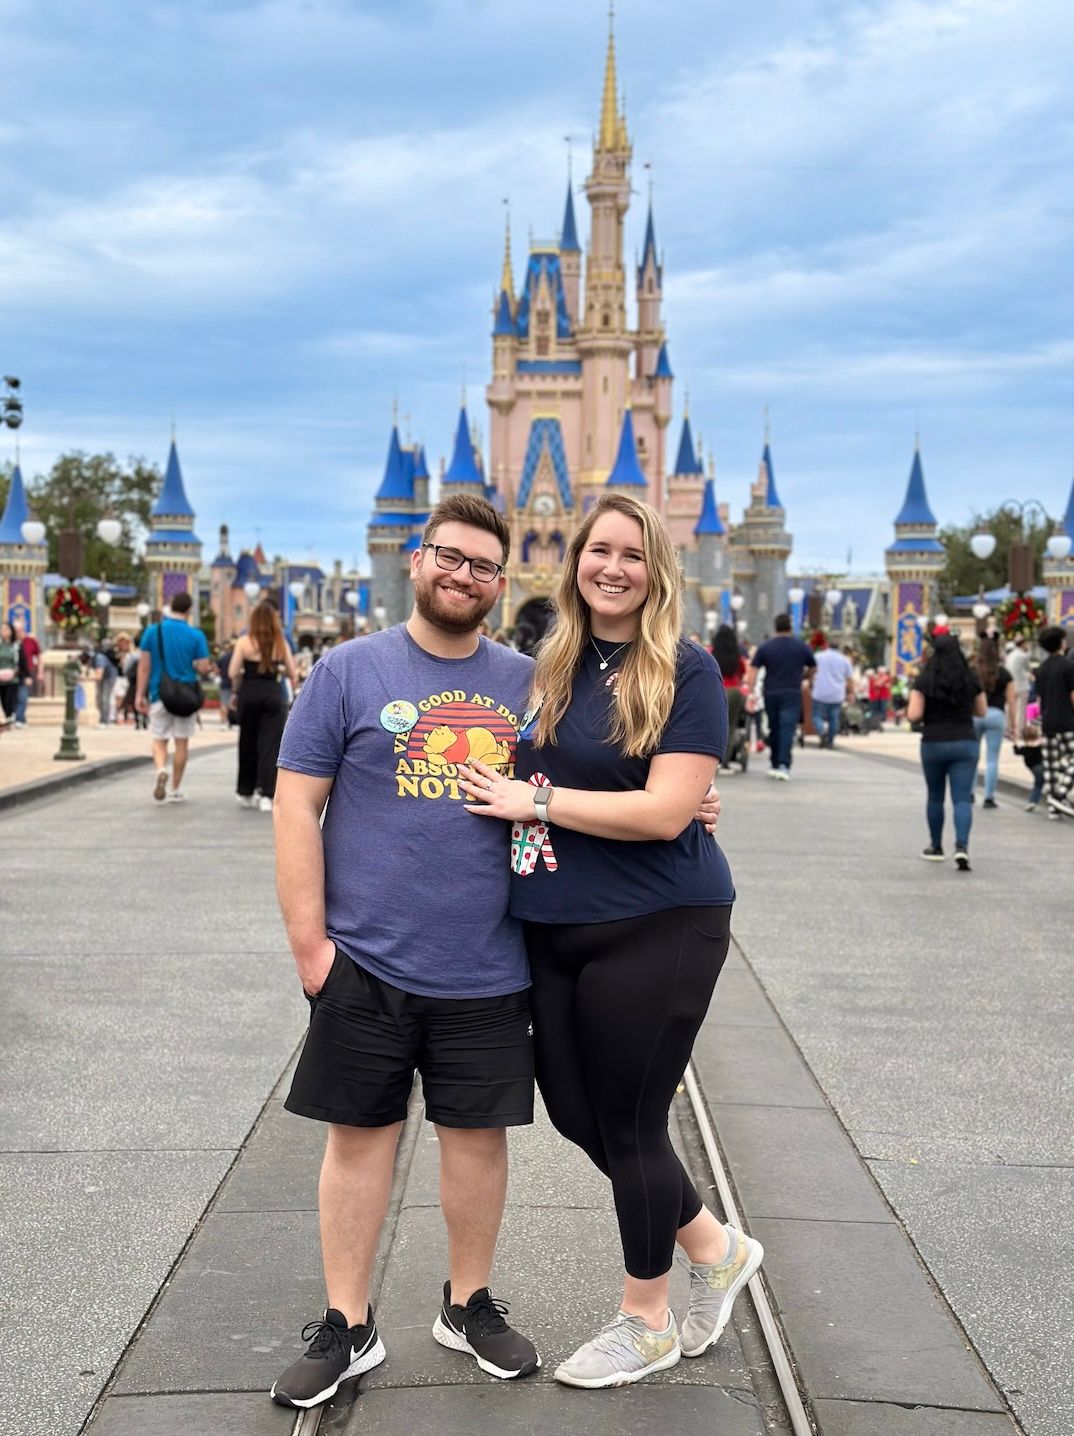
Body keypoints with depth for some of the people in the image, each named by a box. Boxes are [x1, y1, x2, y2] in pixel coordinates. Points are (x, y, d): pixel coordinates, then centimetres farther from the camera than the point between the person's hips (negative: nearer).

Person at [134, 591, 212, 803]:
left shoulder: (152, 631, -2)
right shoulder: (196, 635, -6)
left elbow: (144, 665, -2)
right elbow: (203, 668, -8)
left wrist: (140, 694, 3)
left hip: (159, 694, 1)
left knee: (159, 740, 10)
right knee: (182, 743, 9)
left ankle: (161, 769, -20)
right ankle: (176, 790, 13)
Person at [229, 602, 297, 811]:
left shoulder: (245, 642, -3)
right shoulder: (281, 643, 0)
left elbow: (233, 673, -8)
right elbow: (291, 673, 2)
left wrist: (235, 693, 9)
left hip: (248, 693, 1)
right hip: (273, 694, 0)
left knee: (248, 743, 14)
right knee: (270, 745, 0)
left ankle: (245, 793, 25)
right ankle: (267, 795, -7)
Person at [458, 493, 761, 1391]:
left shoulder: (686, 671, -11)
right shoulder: (551, 665, 8)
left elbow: (665, 811, -19)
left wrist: (534, 802, -15)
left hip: (656, 930, -7)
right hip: (554, 929, 7)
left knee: (626, 1122, 5)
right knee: (574, 1112, 13)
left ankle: (647, 1322, 30)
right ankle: (716, 1249, 36)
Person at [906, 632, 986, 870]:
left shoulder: (924, 680, -7)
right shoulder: (971, 679, 0)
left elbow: (913, 715, -12)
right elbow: (981, 712, 10)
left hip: (933, 744, 0)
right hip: (965, 744, 1)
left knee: (935, 797, 17)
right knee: (962, 799, -2)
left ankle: (936, 847, 27)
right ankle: (962, 846, -20)